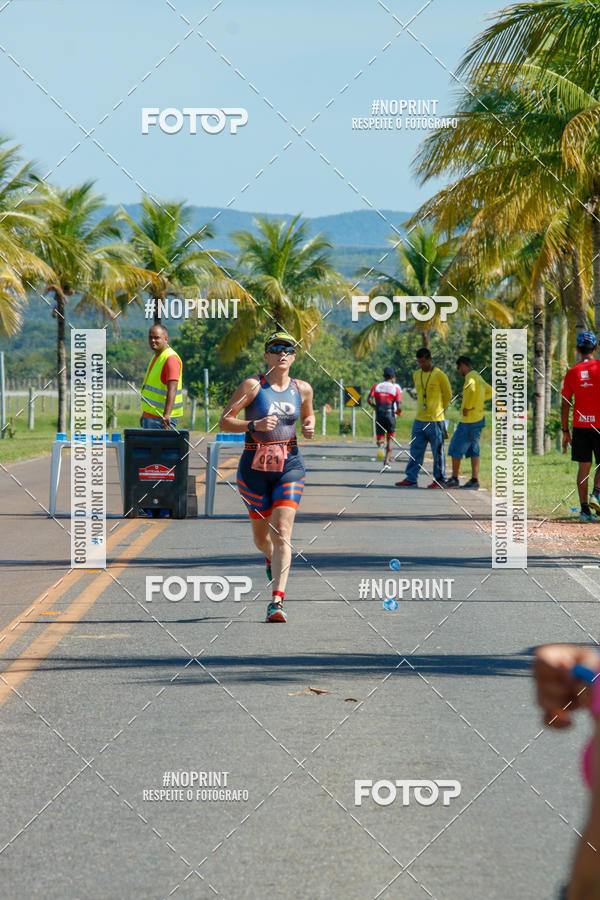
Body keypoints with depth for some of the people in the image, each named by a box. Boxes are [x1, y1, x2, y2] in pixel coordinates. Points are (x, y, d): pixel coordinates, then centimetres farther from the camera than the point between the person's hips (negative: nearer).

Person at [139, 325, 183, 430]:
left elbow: (172, 390, -25)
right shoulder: (156, 357, 17)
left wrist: (166, 415, -35)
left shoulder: (171, 359, -15)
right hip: (149, 416, 10)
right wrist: (144, 414, 25)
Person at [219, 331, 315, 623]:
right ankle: (271, 558, 49)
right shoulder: (253, 385, -7)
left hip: (290, 465, 1)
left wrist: (309, 427, 3)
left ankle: (277, 601, -18)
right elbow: (225, 422, -7)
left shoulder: (302, 389, 4)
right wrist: (255, 425, -22)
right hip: (255, 467, -1)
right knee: (261, 536, 11)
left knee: (282, 532, -14)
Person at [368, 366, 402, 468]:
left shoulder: (376, 386, 5)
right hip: (390, 415, -1)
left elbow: (369, 400, -8)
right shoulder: (396, 388, -1)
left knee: (380, 437, 11)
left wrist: (375, 406, 12)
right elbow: (399, 407, -7)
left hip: (379, 416, 1)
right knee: (389, 439, 14)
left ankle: (380, 445, -26)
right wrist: (398, 412, 16)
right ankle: (386, 462, 8)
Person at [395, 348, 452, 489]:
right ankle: (411, 479, 5)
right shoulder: (416, 375, 10)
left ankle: (439, 480, 10)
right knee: (415, 451, 4)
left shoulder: (439, 375, -8)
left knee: (438, 452, 3)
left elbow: (448, 395, 3)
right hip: (419, 419, 5)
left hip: (435, 420, -5)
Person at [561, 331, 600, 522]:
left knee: (584, 466, 5)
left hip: (579, 425, 3)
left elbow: (565, 404, 6)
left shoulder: (572, 372, 5)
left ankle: (585, 508, 0)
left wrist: (565, 431, 12)